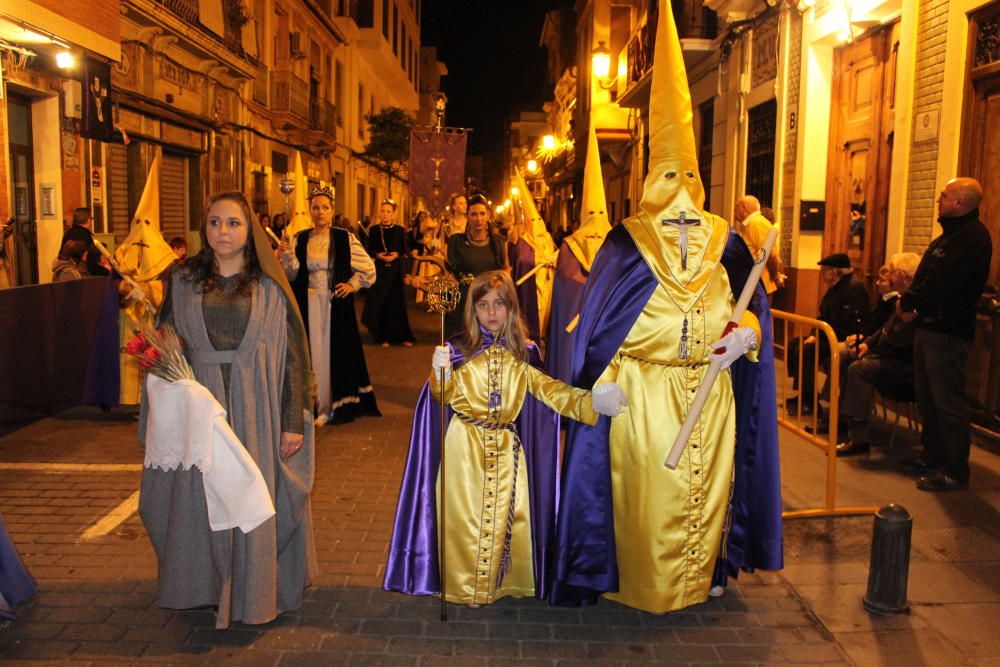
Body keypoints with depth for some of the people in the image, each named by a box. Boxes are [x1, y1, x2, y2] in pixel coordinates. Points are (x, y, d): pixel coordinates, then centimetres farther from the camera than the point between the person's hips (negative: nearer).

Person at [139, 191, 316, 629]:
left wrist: (294, 421, -7)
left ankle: (253, 592, 23)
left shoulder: (269, 287, -1)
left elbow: (292, 354, -2)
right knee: (201, 500, 9)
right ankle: (208, 588, 29)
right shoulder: (183, 282, 5)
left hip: (255, 410, -1)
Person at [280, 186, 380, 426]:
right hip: (308, 306, 2)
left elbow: (368, 268, 6)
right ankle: (314, 405, 13)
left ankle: (338, 404, 14)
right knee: (312, 352, 4)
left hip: (336, 305, -2)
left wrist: (353, 284, -5)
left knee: (335, 351, 4)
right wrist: (286, 256, -17)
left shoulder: (345, 238, -1)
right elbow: (293, 274, -1)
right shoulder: (299, 240, 6)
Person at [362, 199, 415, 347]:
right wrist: (378, 255, -15)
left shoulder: (400, 230, 4)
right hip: (379, 269, 0)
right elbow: (369, 250, 4)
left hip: (396, 270, 0)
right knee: (379, 303, 0)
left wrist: (396, 255, -16)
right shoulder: (374, 230, 4)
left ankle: (400, 336, 9)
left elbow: (405, 251, 3)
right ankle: (383, 337, 8)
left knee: (396, 303, 2)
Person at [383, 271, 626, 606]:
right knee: (466, 514, 3)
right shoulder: (460, 350, -3)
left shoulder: (523, 354, 4)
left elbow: (545, 387, -1)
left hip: (507, 447, 2)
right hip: (465, 446, -2)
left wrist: (587, 400, -13)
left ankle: (504, 582, 25)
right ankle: (463, 586, 20)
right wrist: (440, 372, -27)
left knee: (507, 516, 7)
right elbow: (443, 396, -6)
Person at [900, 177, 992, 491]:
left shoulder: (973, 237, -17)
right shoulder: (952, 234, 18)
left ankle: (955, 472, 4)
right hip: (930, 326, 11)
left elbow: (942, 283, -25)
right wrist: (911, 303, 2)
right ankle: (933, 458, 29)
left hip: (947, 332, -11)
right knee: (928, 398, 17)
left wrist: (909, 303, -12)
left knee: (948, 403, -5)